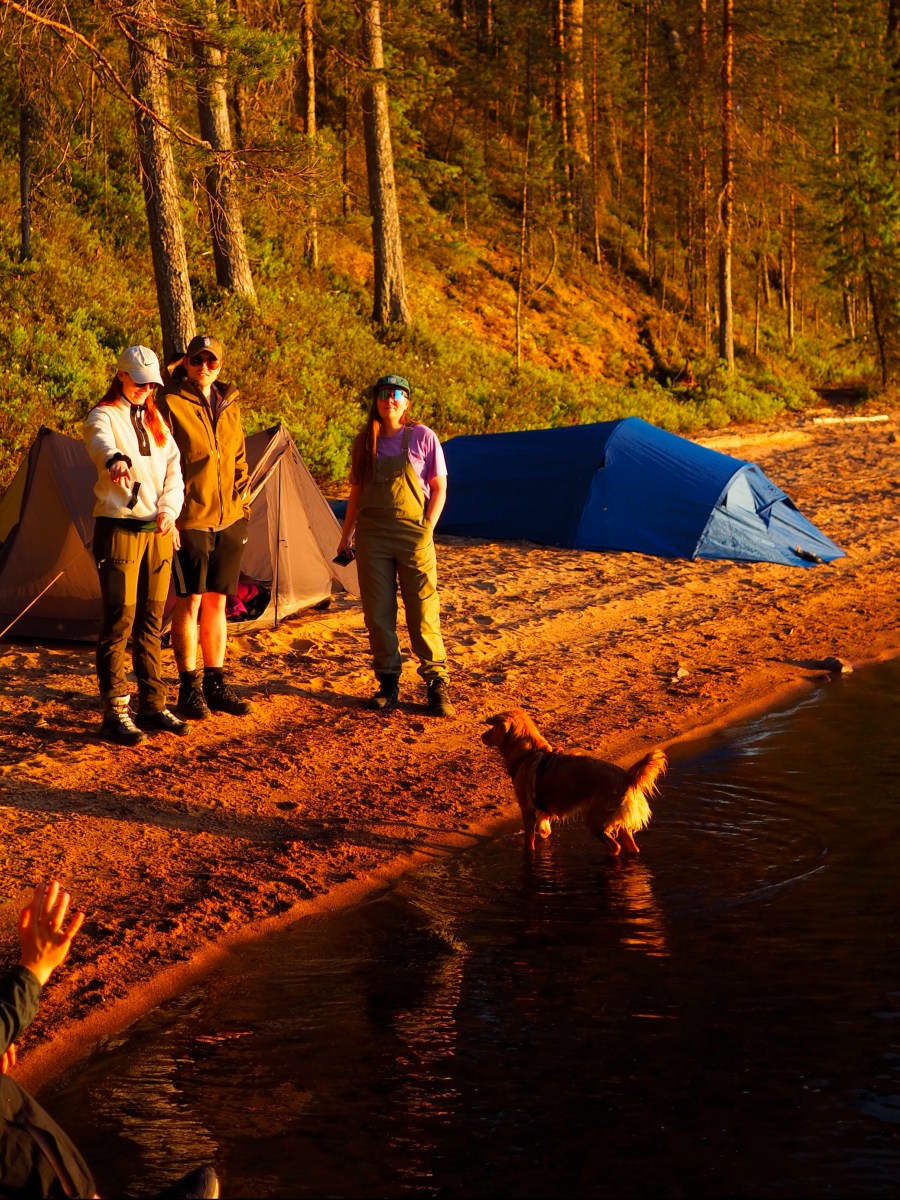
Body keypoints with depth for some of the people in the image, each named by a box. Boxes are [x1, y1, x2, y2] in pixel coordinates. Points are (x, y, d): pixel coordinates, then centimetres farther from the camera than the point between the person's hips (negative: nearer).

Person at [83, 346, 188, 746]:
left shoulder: (156, 420, 16)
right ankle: (114, 714, -3)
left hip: (158, 531, 6)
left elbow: (174, 468, 10)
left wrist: (169, 508, -9)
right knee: (119, 622, -7)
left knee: (152, 622, 11)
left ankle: (152, 705, 19)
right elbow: (100, 441, -30)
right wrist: (115, 459, -54)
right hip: (118, 529, -6)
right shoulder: (104, 416, -6)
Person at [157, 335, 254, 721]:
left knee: (217, 603, 11)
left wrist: (243, 503, 13)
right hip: (190, 519, -6)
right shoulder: (171, 404, -6)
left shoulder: (230, 406, 13)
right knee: (189, 602, -2)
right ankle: (189, 689, 5)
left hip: (229, 520, 6)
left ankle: (216, 683, 18)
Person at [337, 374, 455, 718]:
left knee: (423, 613, -4)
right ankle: (388, 685, 14)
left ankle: (437, 684, 4)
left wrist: (427, 530, -9)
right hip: (372, 535, 3)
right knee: (378, 615, 4)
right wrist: (346, 535, 13)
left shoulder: (422, 437, -1)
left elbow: (439, 489, 0)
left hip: (413, 534, -3)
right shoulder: (365, 443, 8)